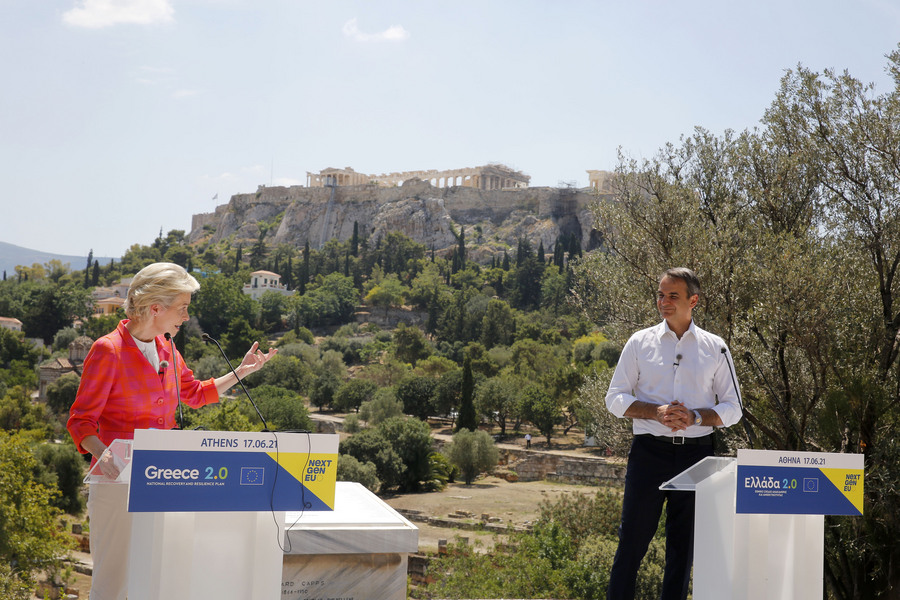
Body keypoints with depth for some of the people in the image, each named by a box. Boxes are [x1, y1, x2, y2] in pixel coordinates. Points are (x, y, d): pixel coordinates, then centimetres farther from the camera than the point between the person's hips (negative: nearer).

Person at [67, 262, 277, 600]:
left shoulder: (166, 348, 10)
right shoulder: (108, 350, -11)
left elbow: (196, 395, 25)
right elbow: (81, 420, -11)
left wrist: (241, 372, 18)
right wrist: (101, 452, -31)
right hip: (119, 477, -6)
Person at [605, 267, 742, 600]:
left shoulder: (715, 348, 7)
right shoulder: (640, 342, 5)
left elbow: (732, 408, 7)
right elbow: (615, 398, 4)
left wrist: (695, 417, -12)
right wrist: (657, 412, -13)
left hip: (696, 452, 1)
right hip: (649, 450, -1)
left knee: (684, 542, 8)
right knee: (633, 536, -2)